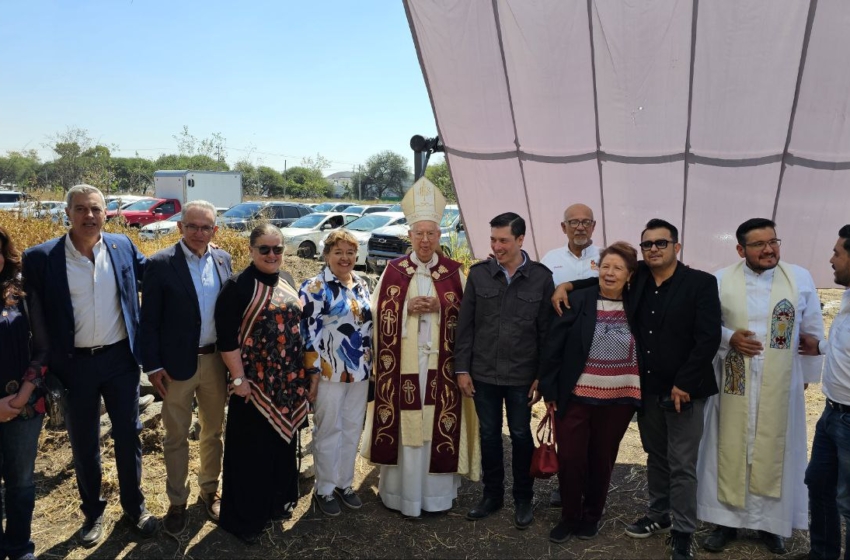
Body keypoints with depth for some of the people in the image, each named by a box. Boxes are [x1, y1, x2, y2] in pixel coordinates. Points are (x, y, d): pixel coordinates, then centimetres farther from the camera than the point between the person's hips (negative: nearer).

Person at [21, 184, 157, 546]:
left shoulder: (123, 246, -1)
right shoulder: (40, 257, -9)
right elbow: (35, 316, -3)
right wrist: (42, 367, -4)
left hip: (120, 358, 2)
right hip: (75, 364, -1)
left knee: (128, 436, 13)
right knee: (83, 443, 14)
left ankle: (135, 506, 32)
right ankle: (93, 512, 35)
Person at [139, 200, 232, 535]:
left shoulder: (223, 259, 2)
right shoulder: (160, 264, -11)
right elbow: (149, 320, -9)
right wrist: (152, 365, -11)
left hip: (216, 360, 4)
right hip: (177, 363, -4)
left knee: (213, 430, 17)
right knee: (176, 436, 11)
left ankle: (209, 490, 36)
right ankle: (177, 502, 27)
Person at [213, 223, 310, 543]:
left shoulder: (286, 281, 7)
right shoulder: (237, 286, -12)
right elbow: (226, 338, -15)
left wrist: (303, 373, 13)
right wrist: (239, 378, -18)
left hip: (288, 382, 6)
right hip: (255, 384, -6)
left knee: (283, 443, 17)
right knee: (252, 450, 5)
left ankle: (278, 502, 35)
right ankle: (245, 517, 21)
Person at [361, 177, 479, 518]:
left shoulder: (453, 272, 6)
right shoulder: (394, 271, 5)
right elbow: (378, 311, 3)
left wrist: (441, 306, -12)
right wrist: (408, 307, -12)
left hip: (439, 362, 0)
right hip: (403, 361, 0)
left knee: (438, 422, 3)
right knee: (403, 422, 2)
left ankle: (435, 491, 17)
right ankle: (401, 490, 16)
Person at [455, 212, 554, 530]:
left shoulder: (541, 277, -6)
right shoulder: (478, 274, -2)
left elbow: (547, 331, -3)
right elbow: (465, 325, 1)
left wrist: (543, 376, -4)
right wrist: (462, 368, -1)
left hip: (521, 375, -1)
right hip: (483, 373, 2)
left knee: (521, 436, 11)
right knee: (489, 435, 14)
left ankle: (523, 499, 28)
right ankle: (492, 494, 31)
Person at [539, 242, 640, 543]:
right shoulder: (577, 300, -7)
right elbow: (552, 346, -6)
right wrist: (549, 389, -6)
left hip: (618, 399, 2)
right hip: (576, 396, -1)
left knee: (602, 459, 15)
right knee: (570, 458, 5)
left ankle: (591, 516, 35)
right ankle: (569, 516, 26)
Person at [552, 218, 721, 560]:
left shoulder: (701, 283, -10)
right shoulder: (638, 278, 4)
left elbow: (709, 338, -15)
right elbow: (604, 278, 20)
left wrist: (684, 384, -17)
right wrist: (567, 285, 2)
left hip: (684, 390, -5)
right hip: (647, 389, 5)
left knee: (682, 465, 3)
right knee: (656, 457, 18)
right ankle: (660, 515, 35)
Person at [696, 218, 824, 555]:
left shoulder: (800, 278, -2)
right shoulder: (721, 281, -5)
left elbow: (813, 332, 7)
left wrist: (808, 374, 11)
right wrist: (729, 338, -16)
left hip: (780, 385, 1)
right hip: (733, 383, -1)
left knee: (774, 452, 9)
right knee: (731, 449, 6)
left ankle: (770, 521, 25)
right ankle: (727, 519, 19)